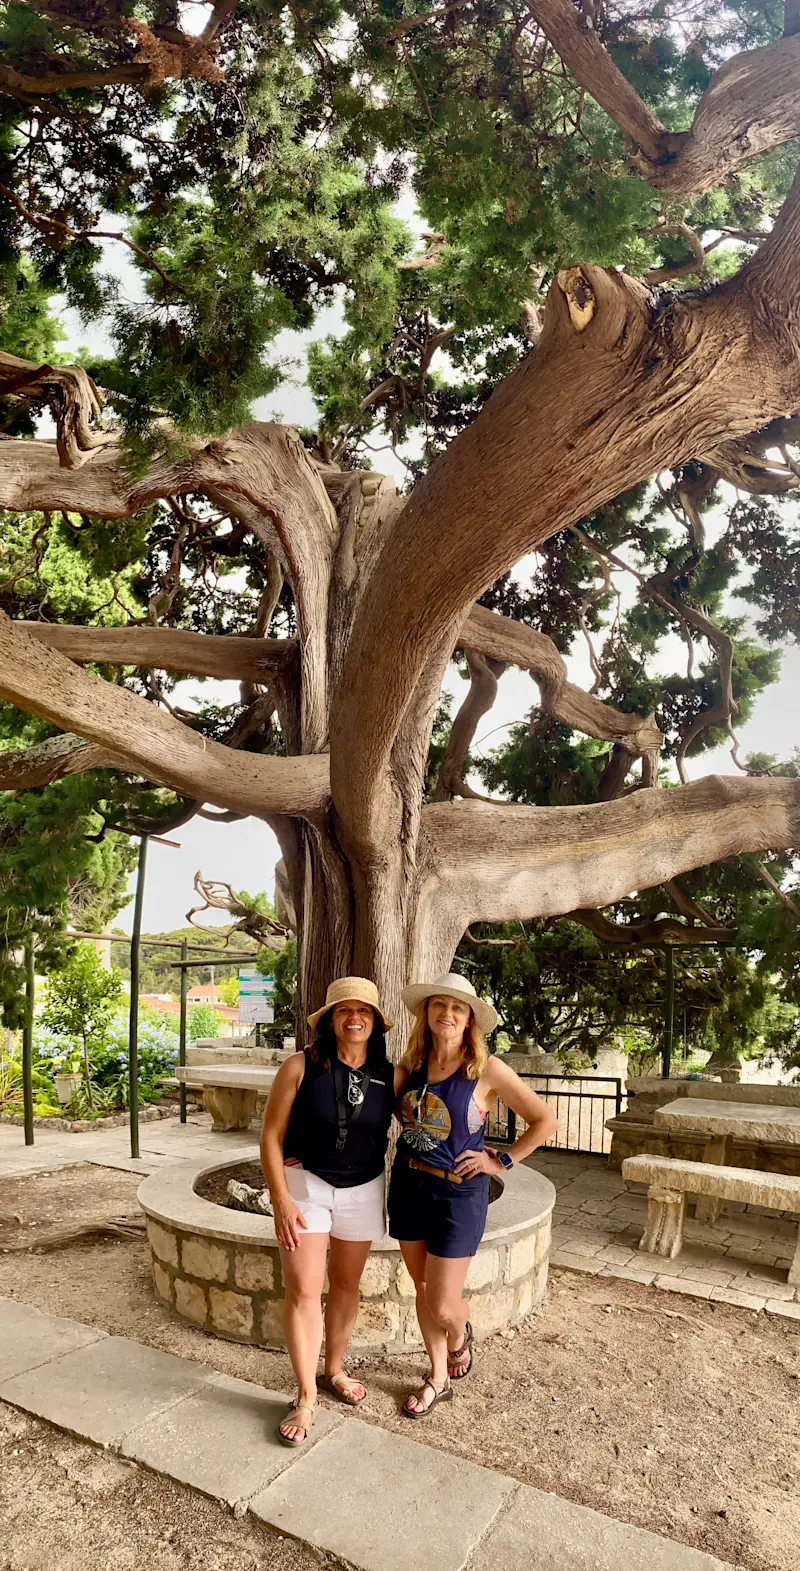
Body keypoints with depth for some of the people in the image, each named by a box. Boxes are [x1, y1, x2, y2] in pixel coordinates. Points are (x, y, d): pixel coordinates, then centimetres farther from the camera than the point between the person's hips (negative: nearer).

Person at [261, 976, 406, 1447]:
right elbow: (271, 1136, -11)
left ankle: (334, 1370, 38)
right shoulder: (301, 1067, -15)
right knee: (302, 1290, -5)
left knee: (346, 1285, 16)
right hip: (304, 1183, -2)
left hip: (363, 1190, 3)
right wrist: (281, 1200, -14)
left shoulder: (392, 1077, -8)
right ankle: (306, 1398, 11)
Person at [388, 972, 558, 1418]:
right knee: (423, 1289, 15)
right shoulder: (414, 1064, -1)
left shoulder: (487, 1070, -15)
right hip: (408, 1185, 4)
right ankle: (439, 1379, 37)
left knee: (443, 1305, 2)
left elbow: (546, 1121, -9)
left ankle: (460, 1336, 38)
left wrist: (501, 1161, -9)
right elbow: (398, 1110, 21)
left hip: (458, 1193, -4)